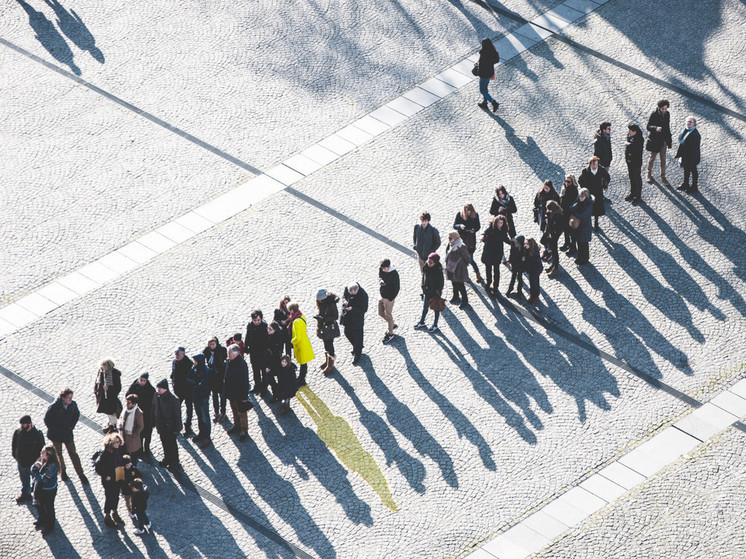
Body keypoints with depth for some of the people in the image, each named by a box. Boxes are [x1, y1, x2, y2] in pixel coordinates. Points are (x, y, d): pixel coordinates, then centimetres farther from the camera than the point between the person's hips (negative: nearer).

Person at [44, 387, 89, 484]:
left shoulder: (73, 404, -13)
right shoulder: (54, 407, -24)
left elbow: (77, 415, 7)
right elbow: (47, 419, -13)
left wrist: (72, 426, 0)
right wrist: (53, 429, -13)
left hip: (67, 433, 2)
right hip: (56, 434, -2)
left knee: (73, 453, 5)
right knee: (58, 453, 16)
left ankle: (80, 474, 12)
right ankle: (62, 471, 38)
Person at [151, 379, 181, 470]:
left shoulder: (173, 400, -26)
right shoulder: (156, 397, -7)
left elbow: (177, 415, -18)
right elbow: (154, 410, 8)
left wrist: (176, 428, -14)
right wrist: (154, 423, 12)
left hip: (170, 427, -6)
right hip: (161, 426, 6)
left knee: (172, 444, 9)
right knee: (164, 443, 21)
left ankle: (174, 462, 27)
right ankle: (167, 459, 41)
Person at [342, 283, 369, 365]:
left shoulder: (363, 296, -30)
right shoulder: (347, 289, -13)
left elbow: (364, 309, -22)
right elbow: (344, 296, 7)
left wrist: (352, 309, -33)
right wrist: (345, 301, -17)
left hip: (357, 319, -6)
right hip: (347, 317, 6)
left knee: (357, 336, 10)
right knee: (347, 333, 22)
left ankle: (357, 354, 31)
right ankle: (357, 347, 49)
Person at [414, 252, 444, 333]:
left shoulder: (438, 271, -26)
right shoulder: (426, 268, -10)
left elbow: (441, 283, -18)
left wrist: (438, 292, -15)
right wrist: (423, 288, 8)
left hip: (435, 293, -6)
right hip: (427, 292, 6)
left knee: (436, 309, 14)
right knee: (425, 308, 23)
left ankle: (435, 326, 30)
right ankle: (421, 323, 43)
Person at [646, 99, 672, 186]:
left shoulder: (667, 114, 1)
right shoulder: (654, 114, -16)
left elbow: (668, 127, 10)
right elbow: (648, 127, -16)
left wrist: (669, 141, 13)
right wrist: (655, 128, -39)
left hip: (663, 140, 4)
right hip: (654, 140, -4)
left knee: (663, 159, 7)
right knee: (652, 157, 11)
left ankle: (663, 178, 13)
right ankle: (649, 174, 32)